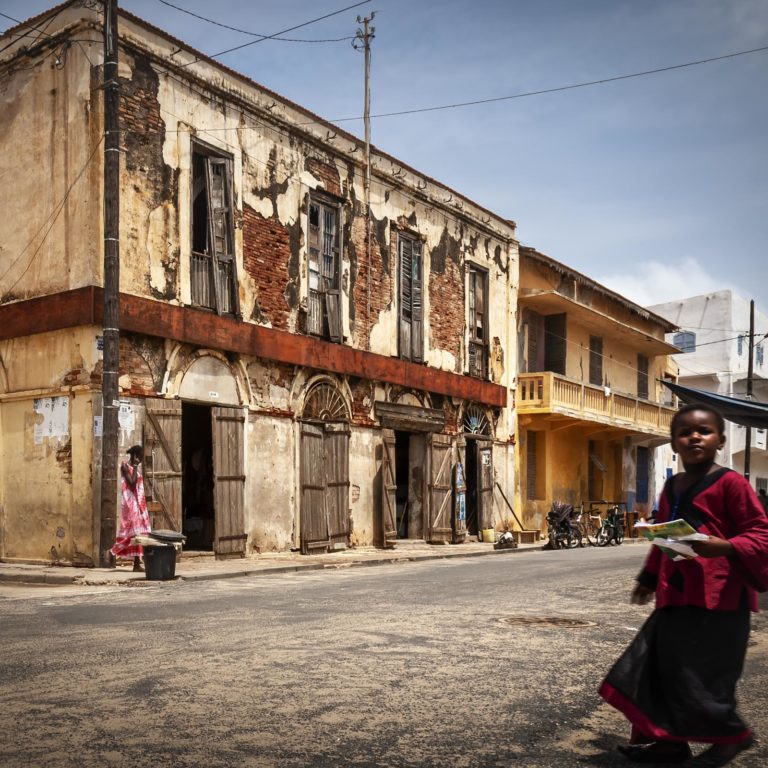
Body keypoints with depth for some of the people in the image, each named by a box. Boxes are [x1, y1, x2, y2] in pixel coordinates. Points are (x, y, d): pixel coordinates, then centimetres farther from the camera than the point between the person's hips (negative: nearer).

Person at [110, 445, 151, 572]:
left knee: (139, 531, 5)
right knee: (134, 531, -10)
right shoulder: (125, 465, -8)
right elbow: (132, 482, -19)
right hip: (130, 503, -8)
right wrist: (135, 467, -14)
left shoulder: (137, 467, 16)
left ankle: (137, 562, 5)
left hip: (139, 503, 8)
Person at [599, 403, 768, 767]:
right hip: (675, 596, 8)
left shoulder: (730, 483, -9)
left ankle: (732, 734, 24)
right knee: (655, 667, 8)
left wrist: (725, 546, -27)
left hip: (718, 599, -8)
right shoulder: (671, 488, 14)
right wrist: (648, 579, 28)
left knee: (700, 675, -3)